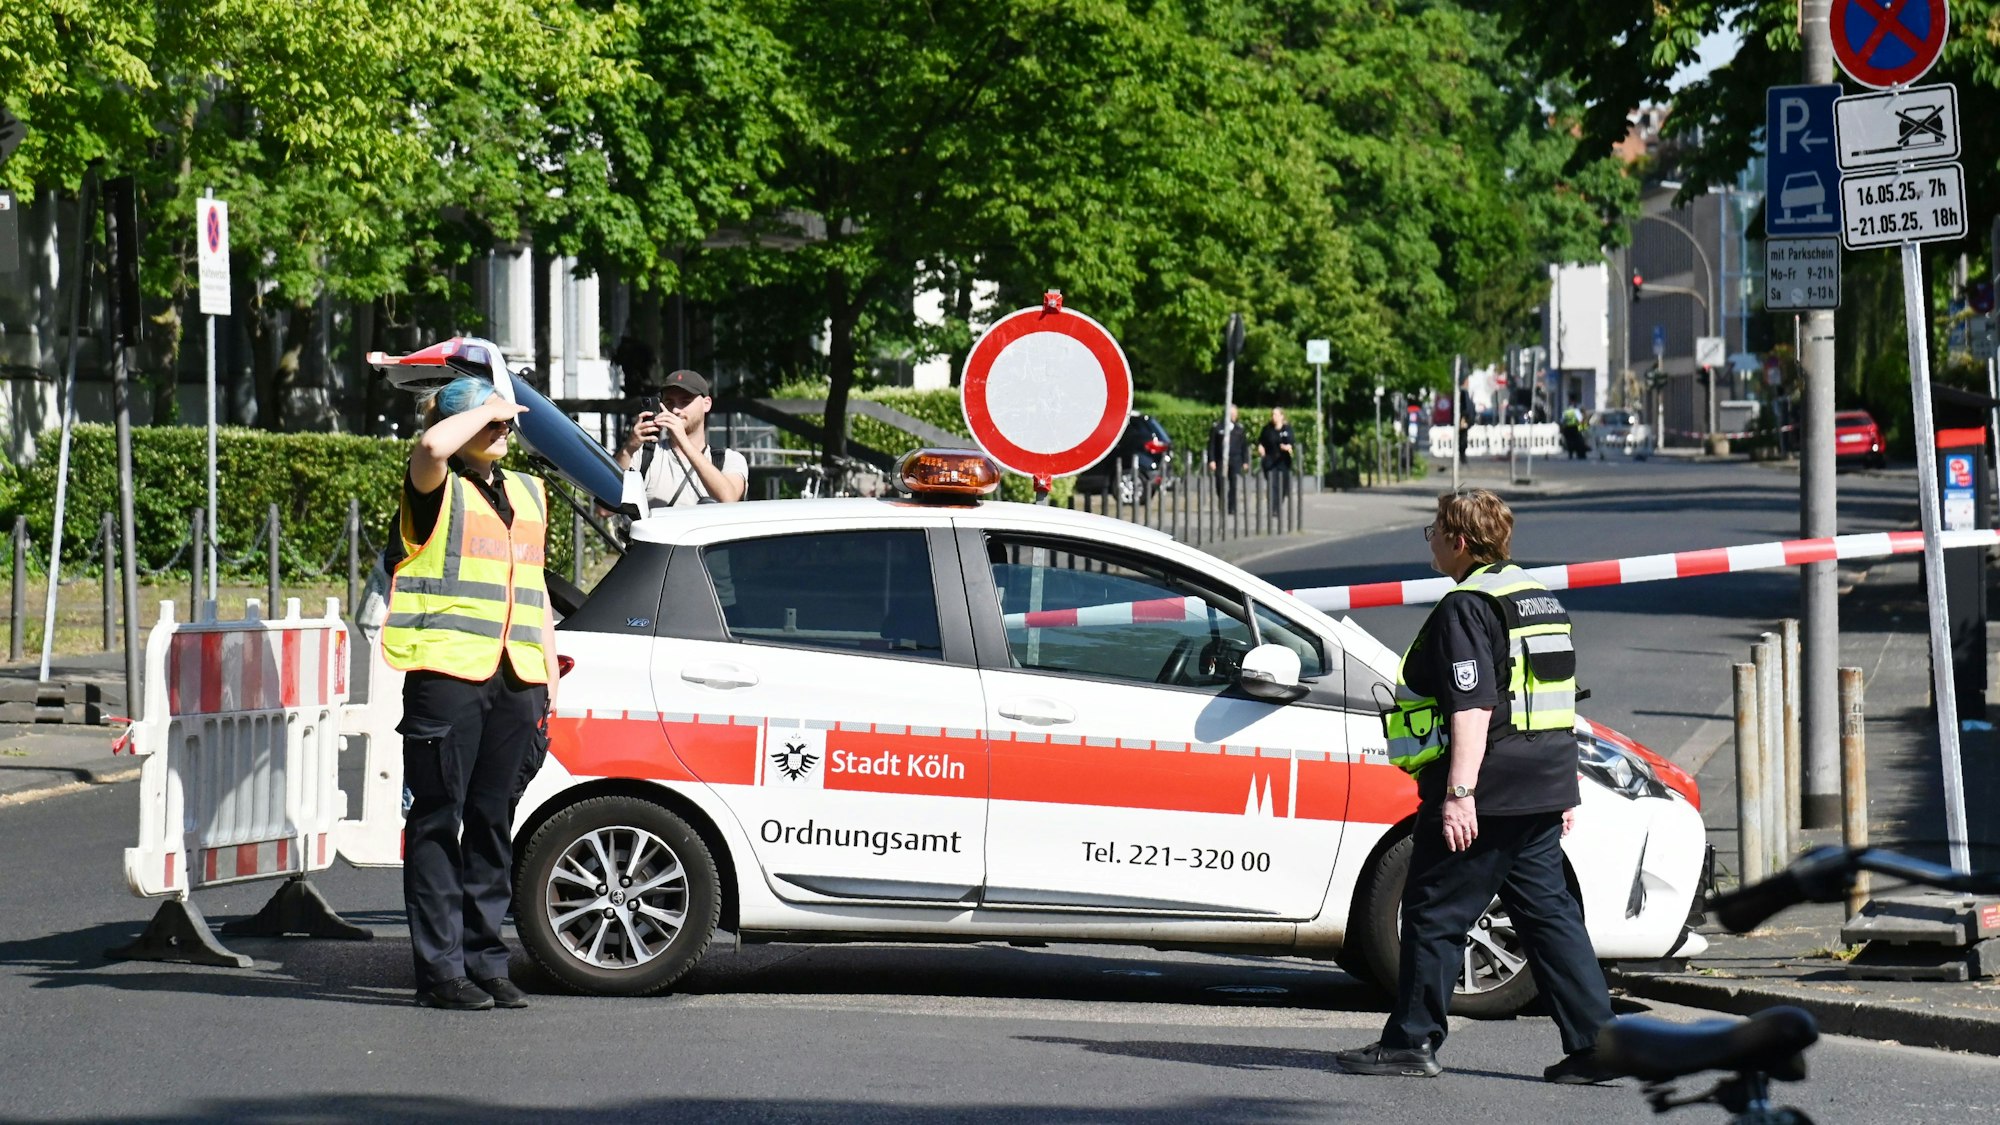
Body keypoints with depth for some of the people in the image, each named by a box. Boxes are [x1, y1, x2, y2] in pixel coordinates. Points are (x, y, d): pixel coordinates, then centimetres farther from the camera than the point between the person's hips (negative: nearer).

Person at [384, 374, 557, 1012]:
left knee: (493, 823, 8)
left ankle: (485, 961, 13)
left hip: (515, 681, 6)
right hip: (447, 673, -6)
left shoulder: (526, 493, 22)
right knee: (439, 821, -4)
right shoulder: (438, 489, 1)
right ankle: (441, 970, -4)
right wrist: (485, 408, -9)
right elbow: (433, 446, -25)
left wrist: (550, 675, 20)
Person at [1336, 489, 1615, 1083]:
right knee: (1547, 911, 9)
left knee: (1435, 913, 1)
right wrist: (1562, 793, 27)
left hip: (1485, 792, -9)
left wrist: (1459, 793, -26)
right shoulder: (1538, 597, 17)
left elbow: (1474, 707, -22)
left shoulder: (1466, 608, -13)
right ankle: (1595, 1042, 3)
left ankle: (1411, 1040, 6)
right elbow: (1558, 698, 22)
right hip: (1543, 790, 9)